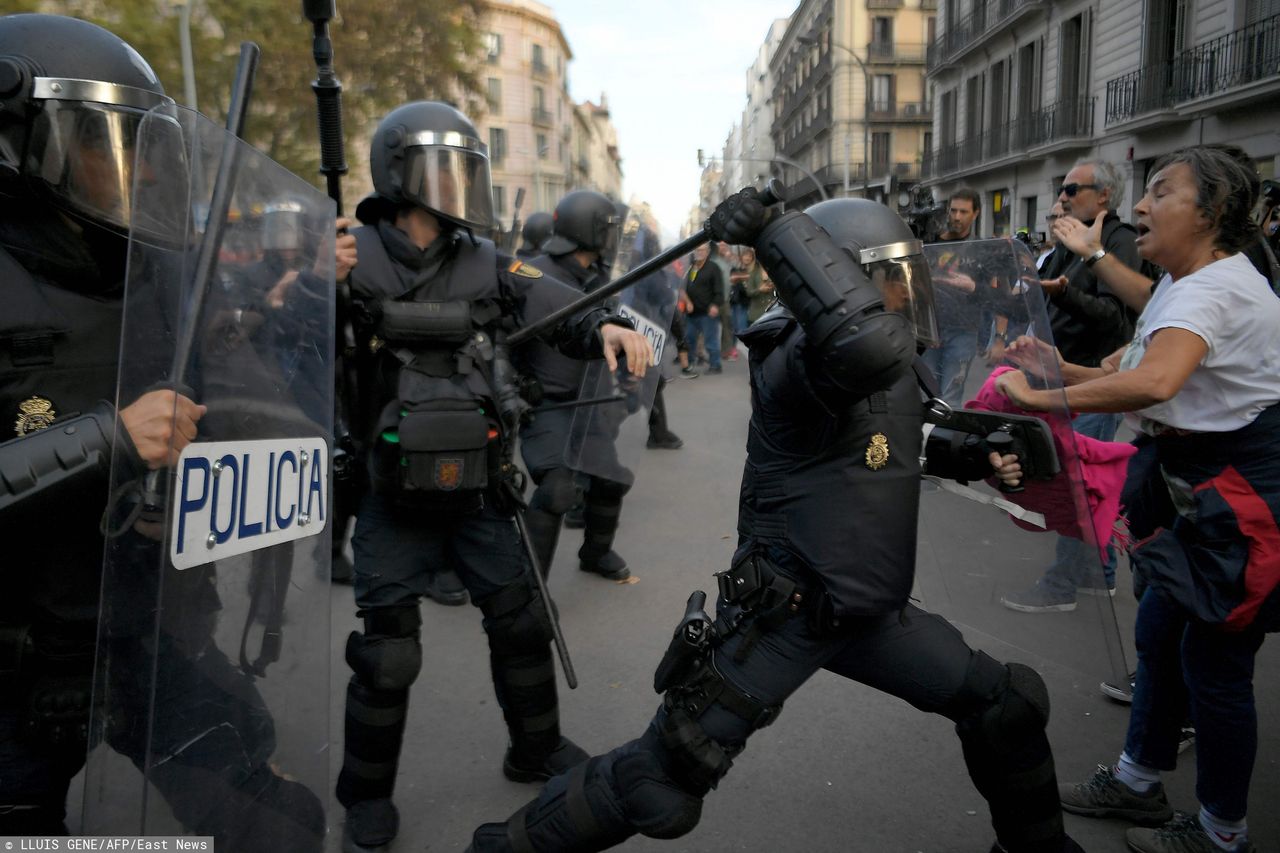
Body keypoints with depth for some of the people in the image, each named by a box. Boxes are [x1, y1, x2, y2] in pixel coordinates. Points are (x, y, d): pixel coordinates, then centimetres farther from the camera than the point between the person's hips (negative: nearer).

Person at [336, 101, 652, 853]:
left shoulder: (488, 265, 2)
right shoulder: (353, 260, -8)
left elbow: (556, 305, -8)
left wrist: (606, 326, -30)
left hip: (481, 493, 4)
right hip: (394, 499, -3)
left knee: (522, 625, 16)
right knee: (388, 656, 6)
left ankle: (538, 750, 41)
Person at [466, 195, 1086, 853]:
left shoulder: (897, 364, 5)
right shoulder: (799, 362, -24)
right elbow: (866, 343, -49)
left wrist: (973, 456, 9)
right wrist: (776, 229, -40)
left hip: (871, 612, 8)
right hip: (782, 616, -8)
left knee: (1008, 705, 14)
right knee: (661, 786, -4)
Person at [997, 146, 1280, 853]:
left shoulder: (1214, 289, -23)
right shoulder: (1182, 284, 10)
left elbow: (1155, 382, -43)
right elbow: (1131, 375, 10)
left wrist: (1039, 398, -35)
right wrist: (1058, 367, -4)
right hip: (1203, 487, 10)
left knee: (1213, 660, 1)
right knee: (1158, 634, 16)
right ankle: (1137, 781, 33)